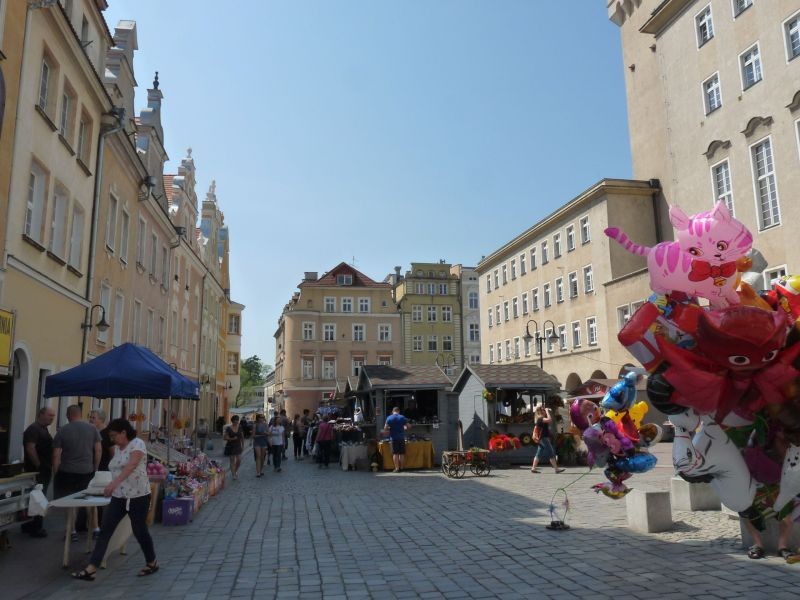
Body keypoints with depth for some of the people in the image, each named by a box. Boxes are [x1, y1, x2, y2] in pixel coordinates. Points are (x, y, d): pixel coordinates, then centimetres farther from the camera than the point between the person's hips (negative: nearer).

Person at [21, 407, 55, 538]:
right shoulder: (33, 429, -13)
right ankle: (36, 528, 2)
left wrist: (49, 466, 16)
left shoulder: (43, 429, 17)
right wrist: (39, 466, -19)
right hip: (38, 471, -10)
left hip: (45, 470, 10)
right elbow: (30, 449, -22)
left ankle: (33, 525, 23)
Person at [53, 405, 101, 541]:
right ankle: (80, 525, 24)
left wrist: (55, 474, 5)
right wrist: (95, 468, 12)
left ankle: (72, 530, 6)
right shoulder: (92, 428, 1)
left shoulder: (62, 431, -3)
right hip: (87, 471, 2)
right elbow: (98, 450, 1)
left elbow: (56, 455, -4)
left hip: (67, 472, -2)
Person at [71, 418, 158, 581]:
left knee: (139, 531, 5)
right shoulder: (119, 449, 13)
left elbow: (130, 467, -27)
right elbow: (118, 470, 18)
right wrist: (112, 487, 8)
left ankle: (152, 563, 24)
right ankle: (91, 569, 0)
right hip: (119, 497, 7)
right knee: (105, 531, -2)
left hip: (138, 496, -7)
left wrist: (114, 483, -38)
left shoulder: (137, 444, -13)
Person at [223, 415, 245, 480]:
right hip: (231, 446, -3)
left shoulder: (240, 427, 1)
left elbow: (242, 437, 10)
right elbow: (224, 437, -8)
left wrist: (243, 445, 10)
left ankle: (236, 471, 26)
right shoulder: (228, 428, -9)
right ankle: (233, 474, 11)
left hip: (238, 446, 3)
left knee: (239, 460, -1)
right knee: (232, 460, 2)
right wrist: (232, 439, -21)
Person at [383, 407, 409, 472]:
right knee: (402, 453, 8)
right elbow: (408, 427, 4)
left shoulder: (389, 418, -2)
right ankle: (402, 468, 12)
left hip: (393, 438, -1)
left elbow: (385, 428, -5)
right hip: (401, 438, 1)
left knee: (395, 454, 2)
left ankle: (397, 468, -1)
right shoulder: (402, 417, 1)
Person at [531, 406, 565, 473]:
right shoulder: (540, 419, -15)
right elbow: (549, 419, -29)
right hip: (544, 438, -10)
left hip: (543, 438, 10)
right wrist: (547, 411, -20)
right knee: (551, 454, -5)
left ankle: (533, 468, 8)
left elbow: (550, 421, 25)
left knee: (539, 454, 8)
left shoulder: (541, 419, 15)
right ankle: (556, 469, -1)